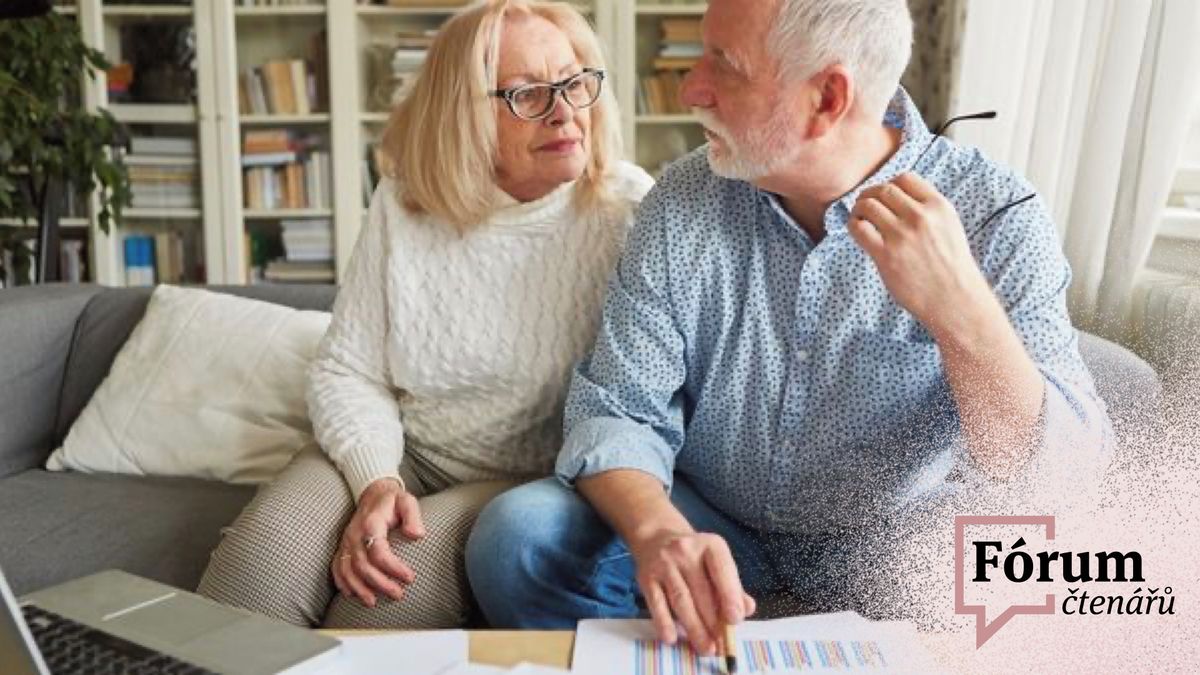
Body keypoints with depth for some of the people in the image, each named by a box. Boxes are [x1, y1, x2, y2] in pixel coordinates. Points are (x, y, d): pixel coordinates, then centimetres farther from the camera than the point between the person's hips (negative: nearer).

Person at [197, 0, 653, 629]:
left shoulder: (626, 208, -9)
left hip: (532, 480, -2)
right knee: (259, 563, -24)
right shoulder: (403, 205, -1)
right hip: (398, 454, 3)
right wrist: (375, 482, -17)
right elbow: (347, 371, 0)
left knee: (390, 596, -29)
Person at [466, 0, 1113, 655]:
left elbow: (1061, 477, -19)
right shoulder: (681, 202, -6)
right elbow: (619, 409, -9)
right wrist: (658, 530, -31)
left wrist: (961, 308, -37)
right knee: (517, 536, -21)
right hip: (708, 533, 2)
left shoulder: (995, 216, -14)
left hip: (895, 572, -1)